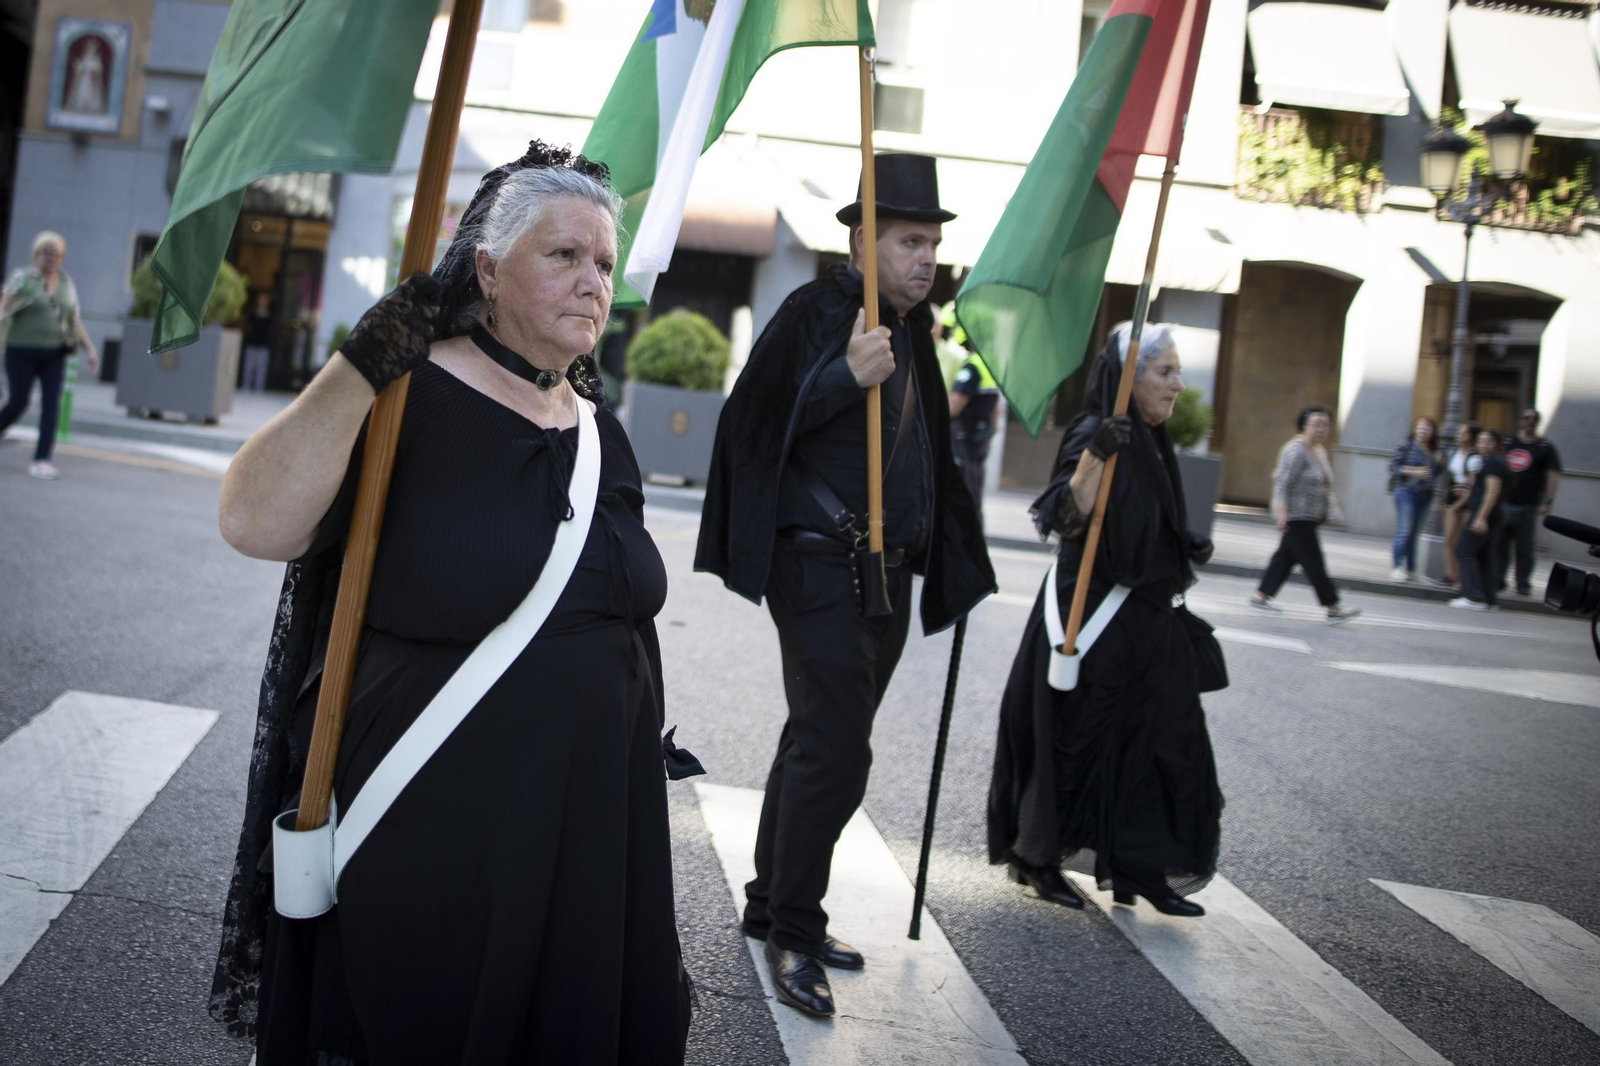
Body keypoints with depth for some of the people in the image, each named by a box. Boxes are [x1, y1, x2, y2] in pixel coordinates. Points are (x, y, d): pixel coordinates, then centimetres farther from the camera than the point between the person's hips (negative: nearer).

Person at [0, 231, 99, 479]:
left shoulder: (66, 282, 8)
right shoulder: (22, 278, -6)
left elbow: (74, 319, 11)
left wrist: (89, 348, 3)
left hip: (54, 354, 3)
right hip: (22, 351, -3)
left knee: (51, 403, -10)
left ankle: (41, 460, -11)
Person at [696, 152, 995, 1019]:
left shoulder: (913, 329, 16)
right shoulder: (816, 312, -8)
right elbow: (758, 421, -16)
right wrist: (848, 376, -27)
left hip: (888, 574, 8)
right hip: (822, 565, -8)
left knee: (819, 743, 14)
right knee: (834, 748, -12)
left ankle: (771, 906, 26)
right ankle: (792, 932, 1)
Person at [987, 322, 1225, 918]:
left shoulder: (1150, 443, 13)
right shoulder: (1096, 434, -14)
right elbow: (1067, 518, -27)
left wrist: (1188, 552, 17)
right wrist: (1095, 457, -38)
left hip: (1146, 623, 9)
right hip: (1093, 621, -9)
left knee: (1158, 746, 7)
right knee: (1077, 741, 1)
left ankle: (1143, 871, 14)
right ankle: (1040, 861, 17)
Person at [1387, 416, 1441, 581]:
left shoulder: (1433, 451, 13)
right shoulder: (1406, 446, -2)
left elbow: (1435, 473, 22)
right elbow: (1393, 466, -7)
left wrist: (1438, 463, 2)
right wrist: (1414, 471, -17)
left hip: (1425, 495, 5)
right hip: (1406, 492, -5)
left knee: (1414, 533, 7)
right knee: (1404, 530, -9)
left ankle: (1410, 568, 11)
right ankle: (1398, 567, -6)